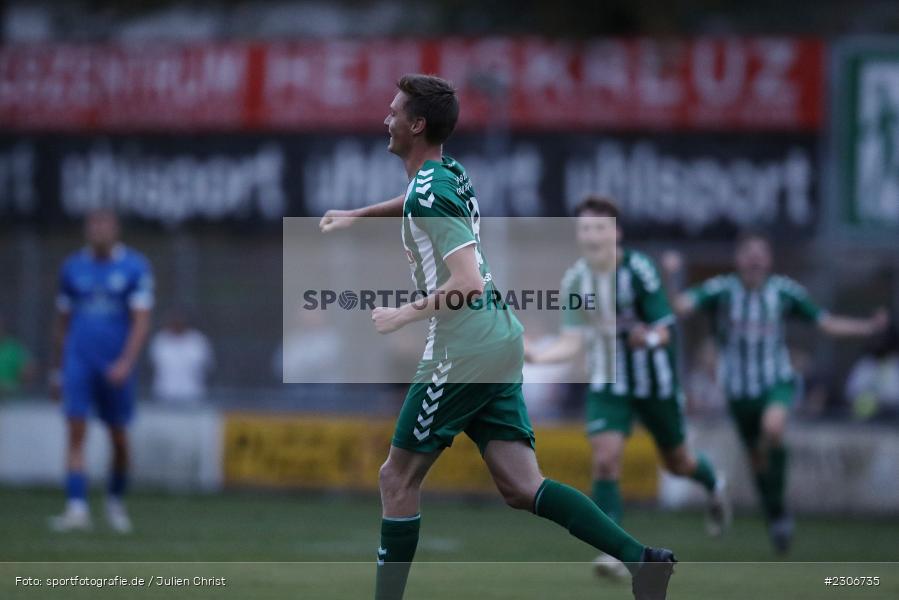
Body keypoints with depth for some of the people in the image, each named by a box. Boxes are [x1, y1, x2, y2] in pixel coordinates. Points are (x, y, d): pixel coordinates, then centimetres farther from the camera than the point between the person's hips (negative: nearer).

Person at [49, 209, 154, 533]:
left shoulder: (135, 267, -2)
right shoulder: (73, 268, 8)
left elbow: (141, 321, -8)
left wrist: (126, 362, -20)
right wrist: (57, 370, 16)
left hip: (116, 365, -1)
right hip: (78, 362, 1)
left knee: (118, 437, 8)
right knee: (76, 433, -12)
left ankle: (115, 502, 29)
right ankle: (77, 508, -18)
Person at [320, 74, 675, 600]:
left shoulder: (429, 195, -14)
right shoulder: (451, 174, 13)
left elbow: (468, 284, -23)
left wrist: (405, 314, -13)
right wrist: (356, 215, 41)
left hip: (463, 354, -9)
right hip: (501, 345, 9)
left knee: (398, 480, 3)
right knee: (522, 487, 1)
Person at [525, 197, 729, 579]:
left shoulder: (638, 270, -21)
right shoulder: (574, 280, -10)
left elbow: (664, 330, -20)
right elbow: (573, 341, -11)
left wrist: (649, 337, -43)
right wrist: (536, 357, -29)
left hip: (655, 381, -2)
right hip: (607, 385, 2)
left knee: (676, 461, 16)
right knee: (605, 459, -18)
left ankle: (713, 485, 51)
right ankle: (611, 549, -15)